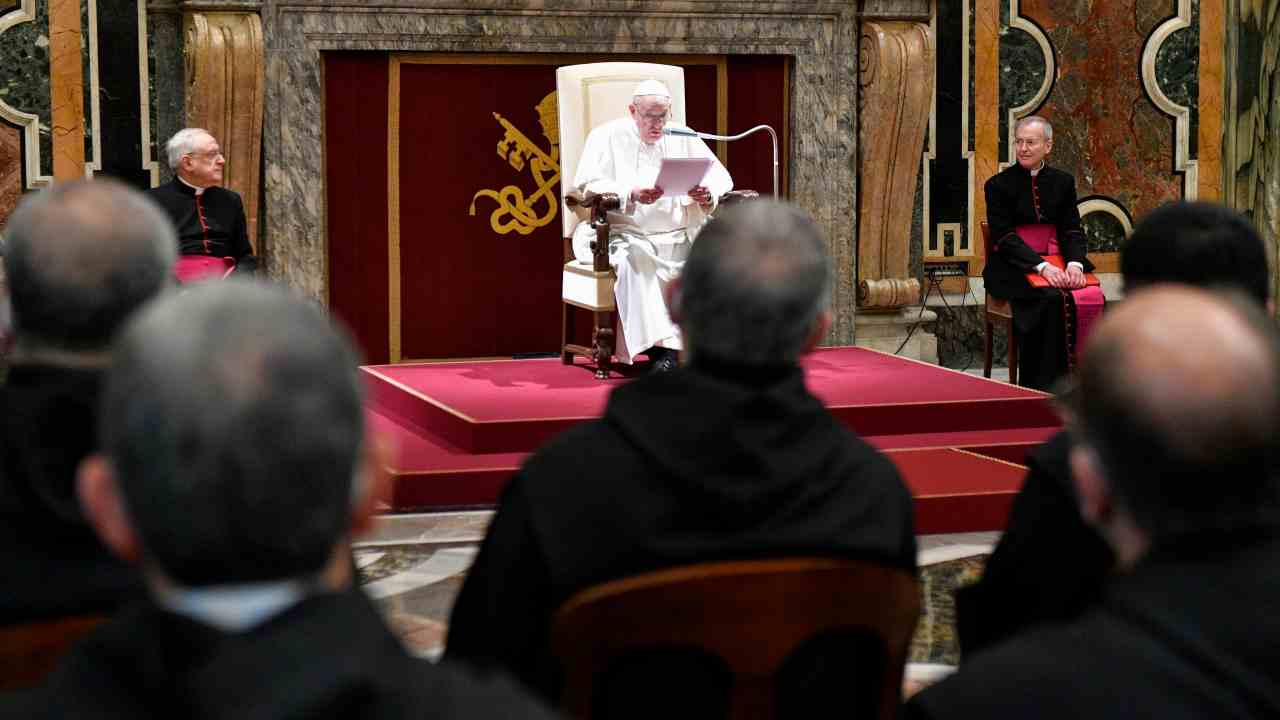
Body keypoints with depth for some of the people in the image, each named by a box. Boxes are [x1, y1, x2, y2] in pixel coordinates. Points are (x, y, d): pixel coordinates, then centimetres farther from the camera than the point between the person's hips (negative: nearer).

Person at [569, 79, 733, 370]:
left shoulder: (683, 139, 15)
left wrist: (707, 195, -15)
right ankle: (660, 346, -39)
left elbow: (720, 178, 10)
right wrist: (631, 194, -24)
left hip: (677, 235, 3)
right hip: (625, 234, -3)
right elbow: (587, 185, -7)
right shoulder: (607, 136, 6)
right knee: (632, 261, -37)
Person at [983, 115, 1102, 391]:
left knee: (1092, 296, -25)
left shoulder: (1062, 182, 12)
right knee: (1052, 299, -32)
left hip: (1054, 262, 4)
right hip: (1012, 269, -4)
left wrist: (1075, 263, -15)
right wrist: (1041, 266, -22)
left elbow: (1072, 230, 7)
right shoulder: (998, 185, 0)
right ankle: (1041, 388, -29)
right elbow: (1004, 237, -10)